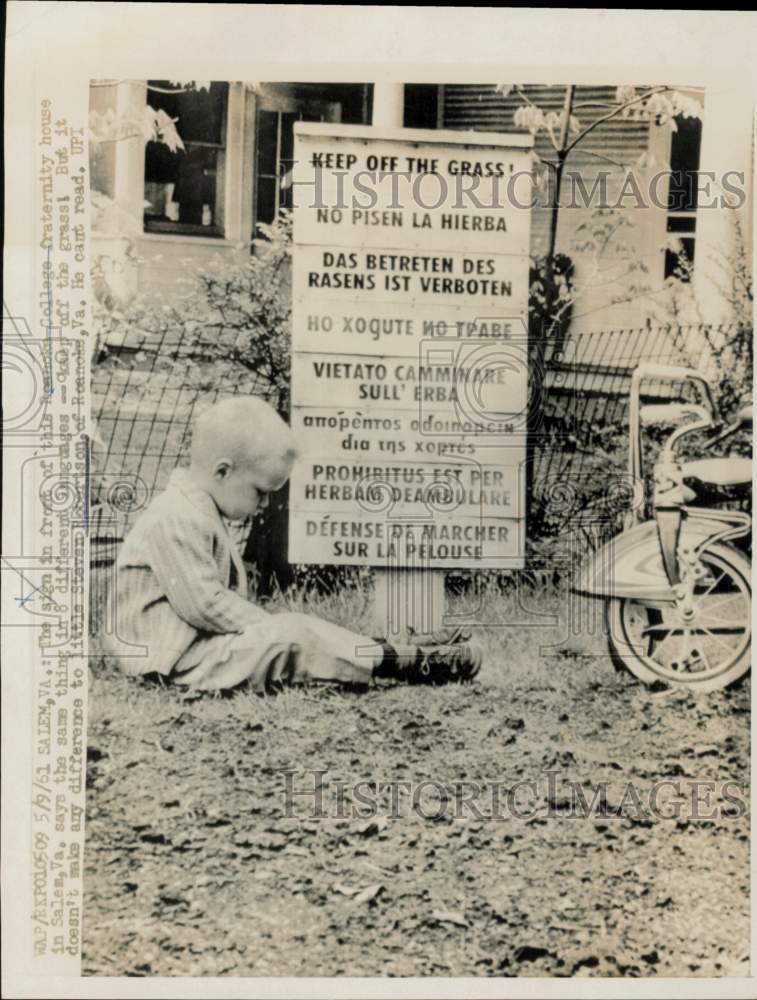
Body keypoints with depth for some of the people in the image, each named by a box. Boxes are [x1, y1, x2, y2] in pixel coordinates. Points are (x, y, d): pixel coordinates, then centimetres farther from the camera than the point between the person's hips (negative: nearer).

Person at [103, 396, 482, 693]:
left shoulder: (205, 514, 14)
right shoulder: (177, 520, -21)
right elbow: (204, 603, -25)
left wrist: (266, 625, 7)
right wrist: (267, 626, -16)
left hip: (198, 642, 10)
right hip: (177, 656, -10)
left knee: (296, 629, 1)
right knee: (290, 637, -20)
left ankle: (405, 657, -3)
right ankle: (403, 663, -17)